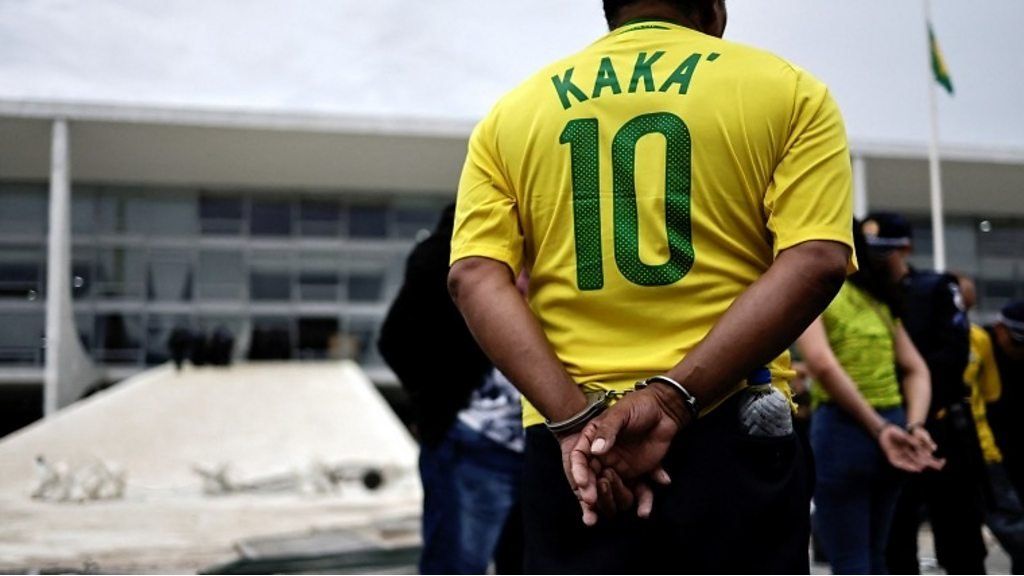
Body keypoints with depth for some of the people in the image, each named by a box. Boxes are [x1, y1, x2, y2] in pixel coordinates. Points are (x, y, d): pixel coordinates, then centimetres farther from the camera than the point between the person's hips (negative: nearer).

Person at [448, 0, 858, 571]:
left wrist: (575, 419, -13)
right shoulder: (790, 91, 6)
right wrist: (671, 398, -16)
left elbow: (475, 276, -3)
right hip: (732, 437, -1)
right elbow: (815, 262, -10)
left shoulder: (512, 113, 11)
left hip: (572, 448, 2)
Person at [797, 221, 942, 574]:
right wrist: (914, 427, -4)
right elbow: (916, 369, 10)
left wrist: (879, 429, -17)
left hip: (842, 429, -7)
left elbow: (823, 365, -20)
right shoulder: (876, 296, 18)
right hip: (892, 428, 7)